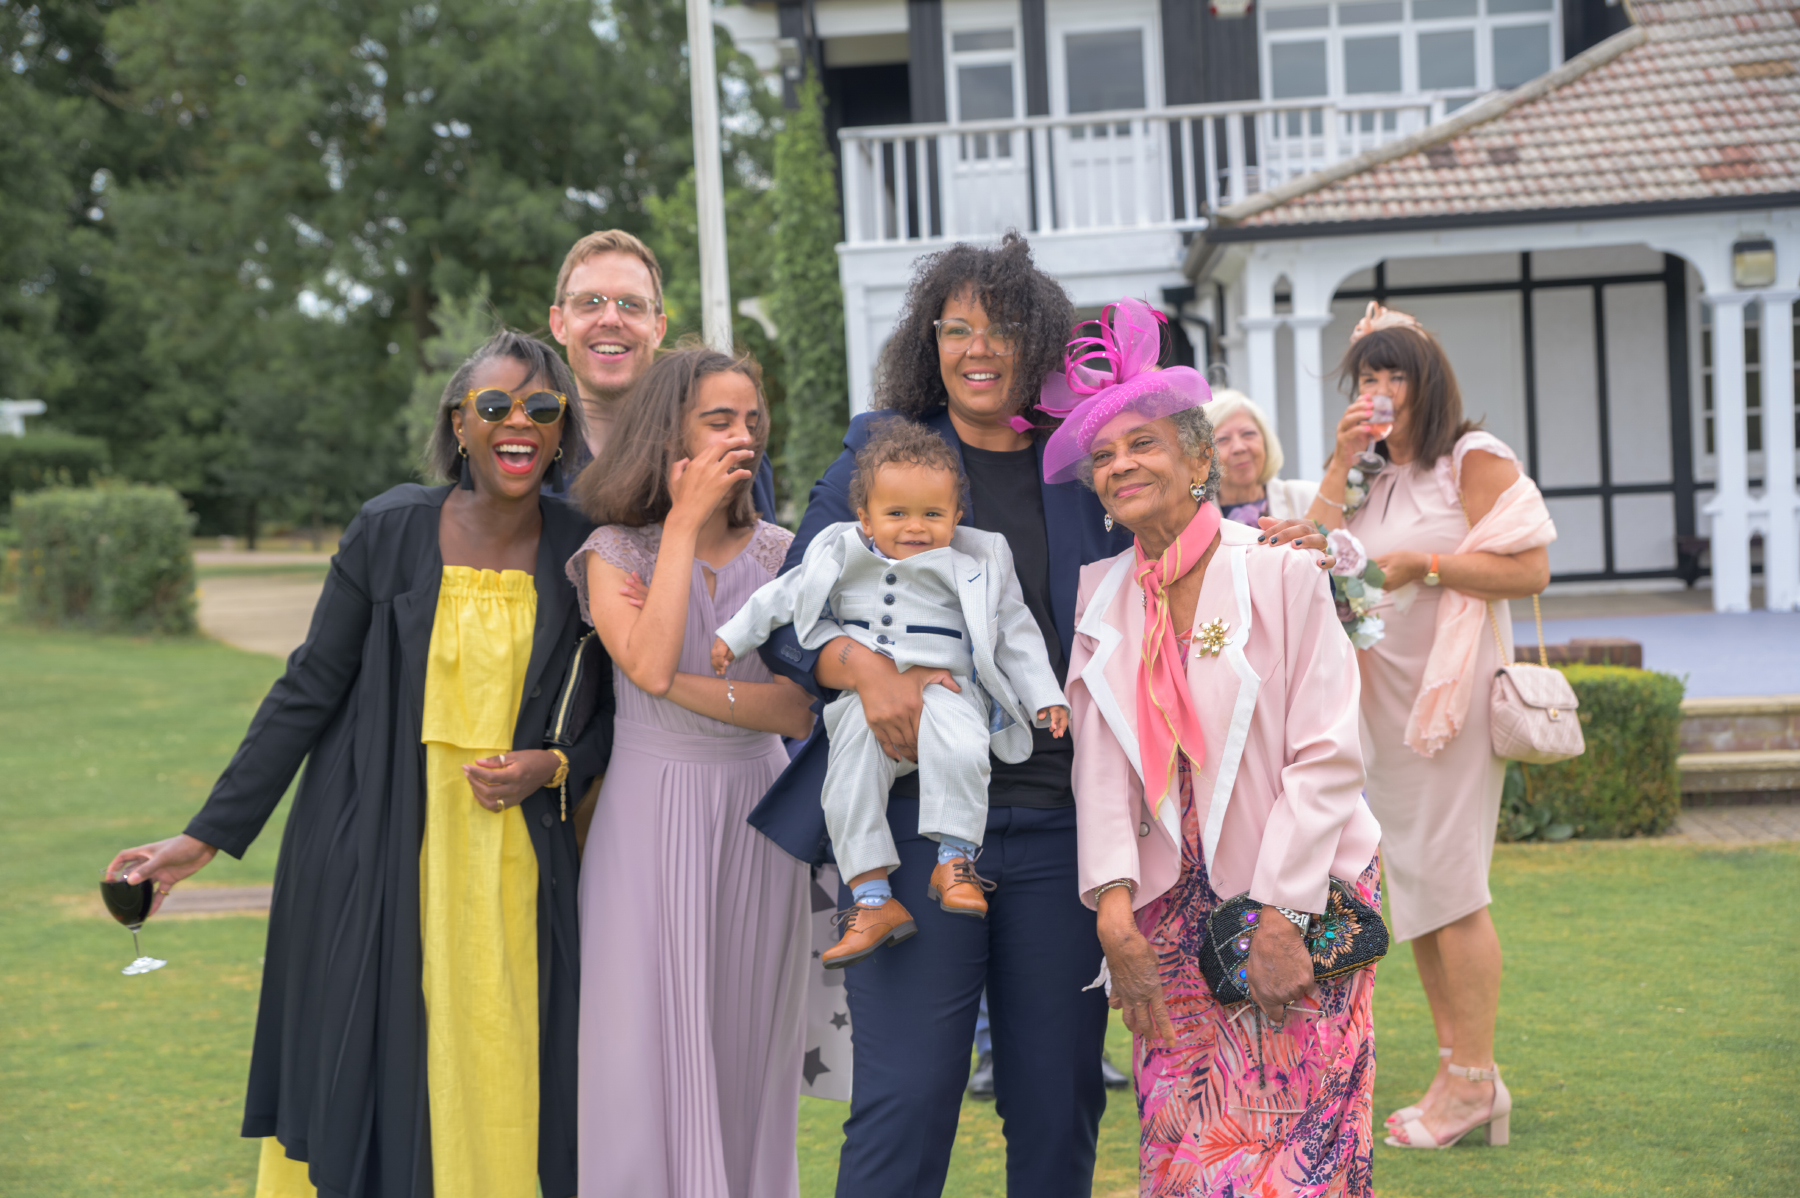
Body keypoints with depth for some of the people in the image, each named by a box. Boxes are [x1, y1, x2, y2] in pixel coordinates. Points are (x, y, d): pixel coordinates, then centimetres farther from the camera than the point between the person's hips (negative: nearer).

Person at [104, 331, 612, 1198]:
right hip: (374, 861, -1)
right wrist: (208, 835, -2)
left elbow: (615, 708, 10)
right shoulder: (389, 531, -4)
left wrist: (552, 766, -10)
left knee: (499, 1088, 3)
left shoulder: (584, 555, 0)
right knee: (359, 1084, 4)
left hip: (510, 864, 1)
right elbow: (309, 691, 0)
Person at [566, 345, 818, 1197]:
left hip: (756, 810, 3)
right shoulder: (615, 552, -1)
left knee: (748, 1040, 7)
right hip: (653, 813, -2)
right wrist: (686, 522, -14)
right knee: (650, 1040, -2)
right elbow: (648, 664, -20)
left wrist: (687, 688, -15)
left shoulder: (780, 556, 6)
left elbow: (796, 710, -2)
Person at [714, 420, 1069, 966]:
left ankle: (955, 860, -18)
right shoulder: (839, 558, 9)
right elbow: (785, 595, 22)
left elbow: (1015, 634, 11)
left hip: (944, 688, -3)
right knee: (848, 781, -16)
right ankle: (874, 900, -8)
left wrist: (1044, 698, 5)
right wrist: (734, 635, 22)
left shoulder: (975, 567, 5)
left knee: (958, 747, -34)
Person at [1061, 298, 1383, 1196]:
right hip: (1175, 911, 4)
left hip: (1303, 900, -3)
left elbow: (1329, 756, -10)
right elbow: (1099, 766, 0)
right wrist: (1114, 913, -11)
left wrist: (1280, 915, -15)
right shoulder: (1099, 596, 7)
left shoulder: (1280, 572, -7)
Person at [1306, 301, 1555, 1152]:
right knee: (1412, 889, 7)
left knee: (1450, 887, -8)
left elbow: (1531, 569, -11)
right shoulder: (1370, 479, 17)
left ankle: (1475, 1080, -3)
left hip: (1450, 690, -7)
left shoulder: (1474, 460, -3)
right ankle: (1455, 1070, 12)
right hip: (1380, 698, 7)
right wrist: (1339, 467, -1)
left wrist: (1425, 563, -16)